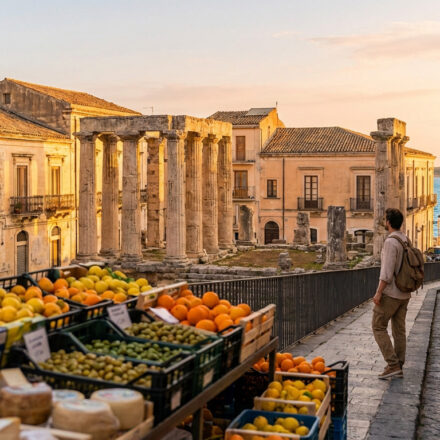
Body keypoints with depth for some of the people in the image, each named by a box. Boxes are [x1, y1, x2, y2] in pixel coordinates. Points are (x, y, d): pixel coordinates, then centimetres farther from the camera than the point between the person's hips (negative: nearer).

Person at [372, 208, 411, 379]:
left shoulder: (391, 242, -17)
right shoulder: (406, 240, 10)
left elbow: (387, 271, -22)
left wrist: (378, 292, -19)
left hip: (390, 293, -8)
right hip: (404, 294, 8)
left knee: (379, 327, -1)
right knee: (399, 329, 10)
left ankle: (392, 364, -6)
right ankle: (398, 368, 14)